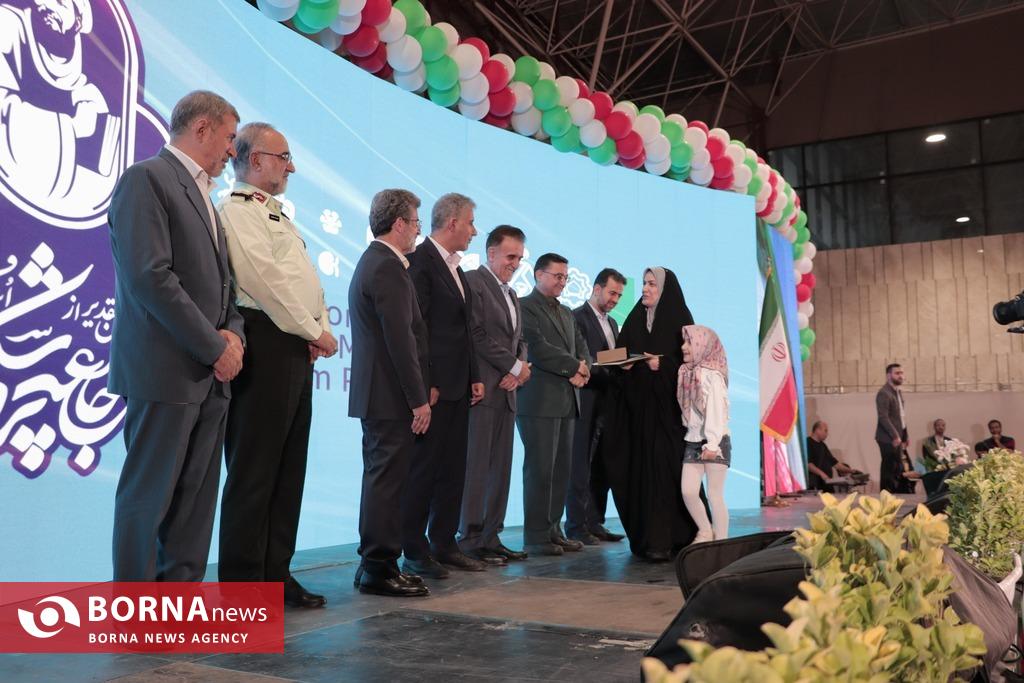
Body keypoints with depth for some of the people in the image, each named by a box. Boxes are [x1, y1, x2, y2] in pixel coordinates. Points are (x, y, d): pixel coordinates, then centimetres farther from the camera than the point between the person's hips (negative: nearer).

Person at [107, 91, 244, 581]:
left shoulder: (201, 195, 21)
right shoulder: (146, 179, -7)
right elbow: (149, 277, -18)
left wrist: (233, 333, 0)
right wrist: (215, 346, -15)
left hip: (209, 373, 8)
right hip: (165, 371, -8)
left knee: (197, 498, 10)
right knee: (149, 497, -1)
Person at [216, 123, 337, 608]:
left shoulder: (275, 214, 24)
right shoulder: (238, 210, -6)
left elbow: (305, 280, 20)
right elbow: (266, 279, -16)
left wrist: (318, 332, 4)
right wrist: (315, 331, -10)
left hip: (297, 349, 9)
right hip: (266, 345, -9)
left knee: (288, 468, 10)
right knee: (254, 468, -4)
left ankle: (276, 573, 18)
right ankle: (242, 581, 4)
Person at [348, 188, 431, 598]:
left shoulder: (371, 261, 18)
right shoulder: (388, 267, -15)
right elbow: (401, 340, -21)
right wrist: (419, 399, -17)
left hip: (374, 392, 11)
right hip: (391, 395, -11)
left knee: (381, 479, 15)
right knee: (387, 481, -4)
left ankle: (376, 564, 23)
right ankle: (379, 568, 3)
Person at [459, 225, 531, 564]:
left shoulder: (511, 294, 22)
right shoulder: (472, 282, -5)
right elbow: (477, 334, -14)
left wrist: (521, 367, 1)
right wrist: (515, 366, -8)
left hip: (507, 390, 9)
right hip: (483, 388, -8)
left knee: (500, 469, 8)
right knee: (477, 467, -5)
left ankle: (491, 538, 14)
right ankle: (470, 540, 1)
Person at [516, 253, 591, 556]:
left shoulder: (566, 312, 22)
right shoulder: (525, 307, -4)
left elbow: (582, 347, 18)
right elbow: (537, 349, -15)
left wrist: (582, 368, -3)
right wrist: (573, 366, -9)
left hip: (567, 400, 8)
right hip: (539, 400, -8)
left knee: (561, 470, 8)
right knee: (540, 469, -4)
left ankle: (553, 530, 16)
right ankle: (536, 537, 3)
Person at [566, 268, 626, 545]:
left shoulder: (612, 323, 22)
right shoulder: (578, 318, -5)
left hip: (607, 403, 8)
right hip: (586, 403, -8)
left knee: (600, 468, 10)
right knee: (581, 467, -4)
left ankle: (594, 524, 16)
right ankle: (576, 526, 1)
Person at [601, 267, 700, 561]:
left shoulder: (680, 321, 0)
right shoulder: (634, 320, 15)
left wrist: (662, 364, -20)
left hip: (666, 407, -5)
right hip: (636, 408, 5)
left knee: (663, 468, -10)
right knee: (639, 468, 2)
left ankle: (662, 540, -7)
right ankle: (644, 536, 9)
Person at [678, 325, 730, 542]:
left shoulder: (712, 375, -11)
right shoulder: (687, 374, 11)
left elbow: (716, 410, -19)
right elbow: (687, 410, 9)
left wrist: (712, 443, -25)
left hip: (715, 442, -6)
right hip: (692, 441, 6)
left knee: (715, 494, -1)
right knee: (688, 492, 2)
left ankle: (721, 541, 10)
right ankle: (705, 532, 22)